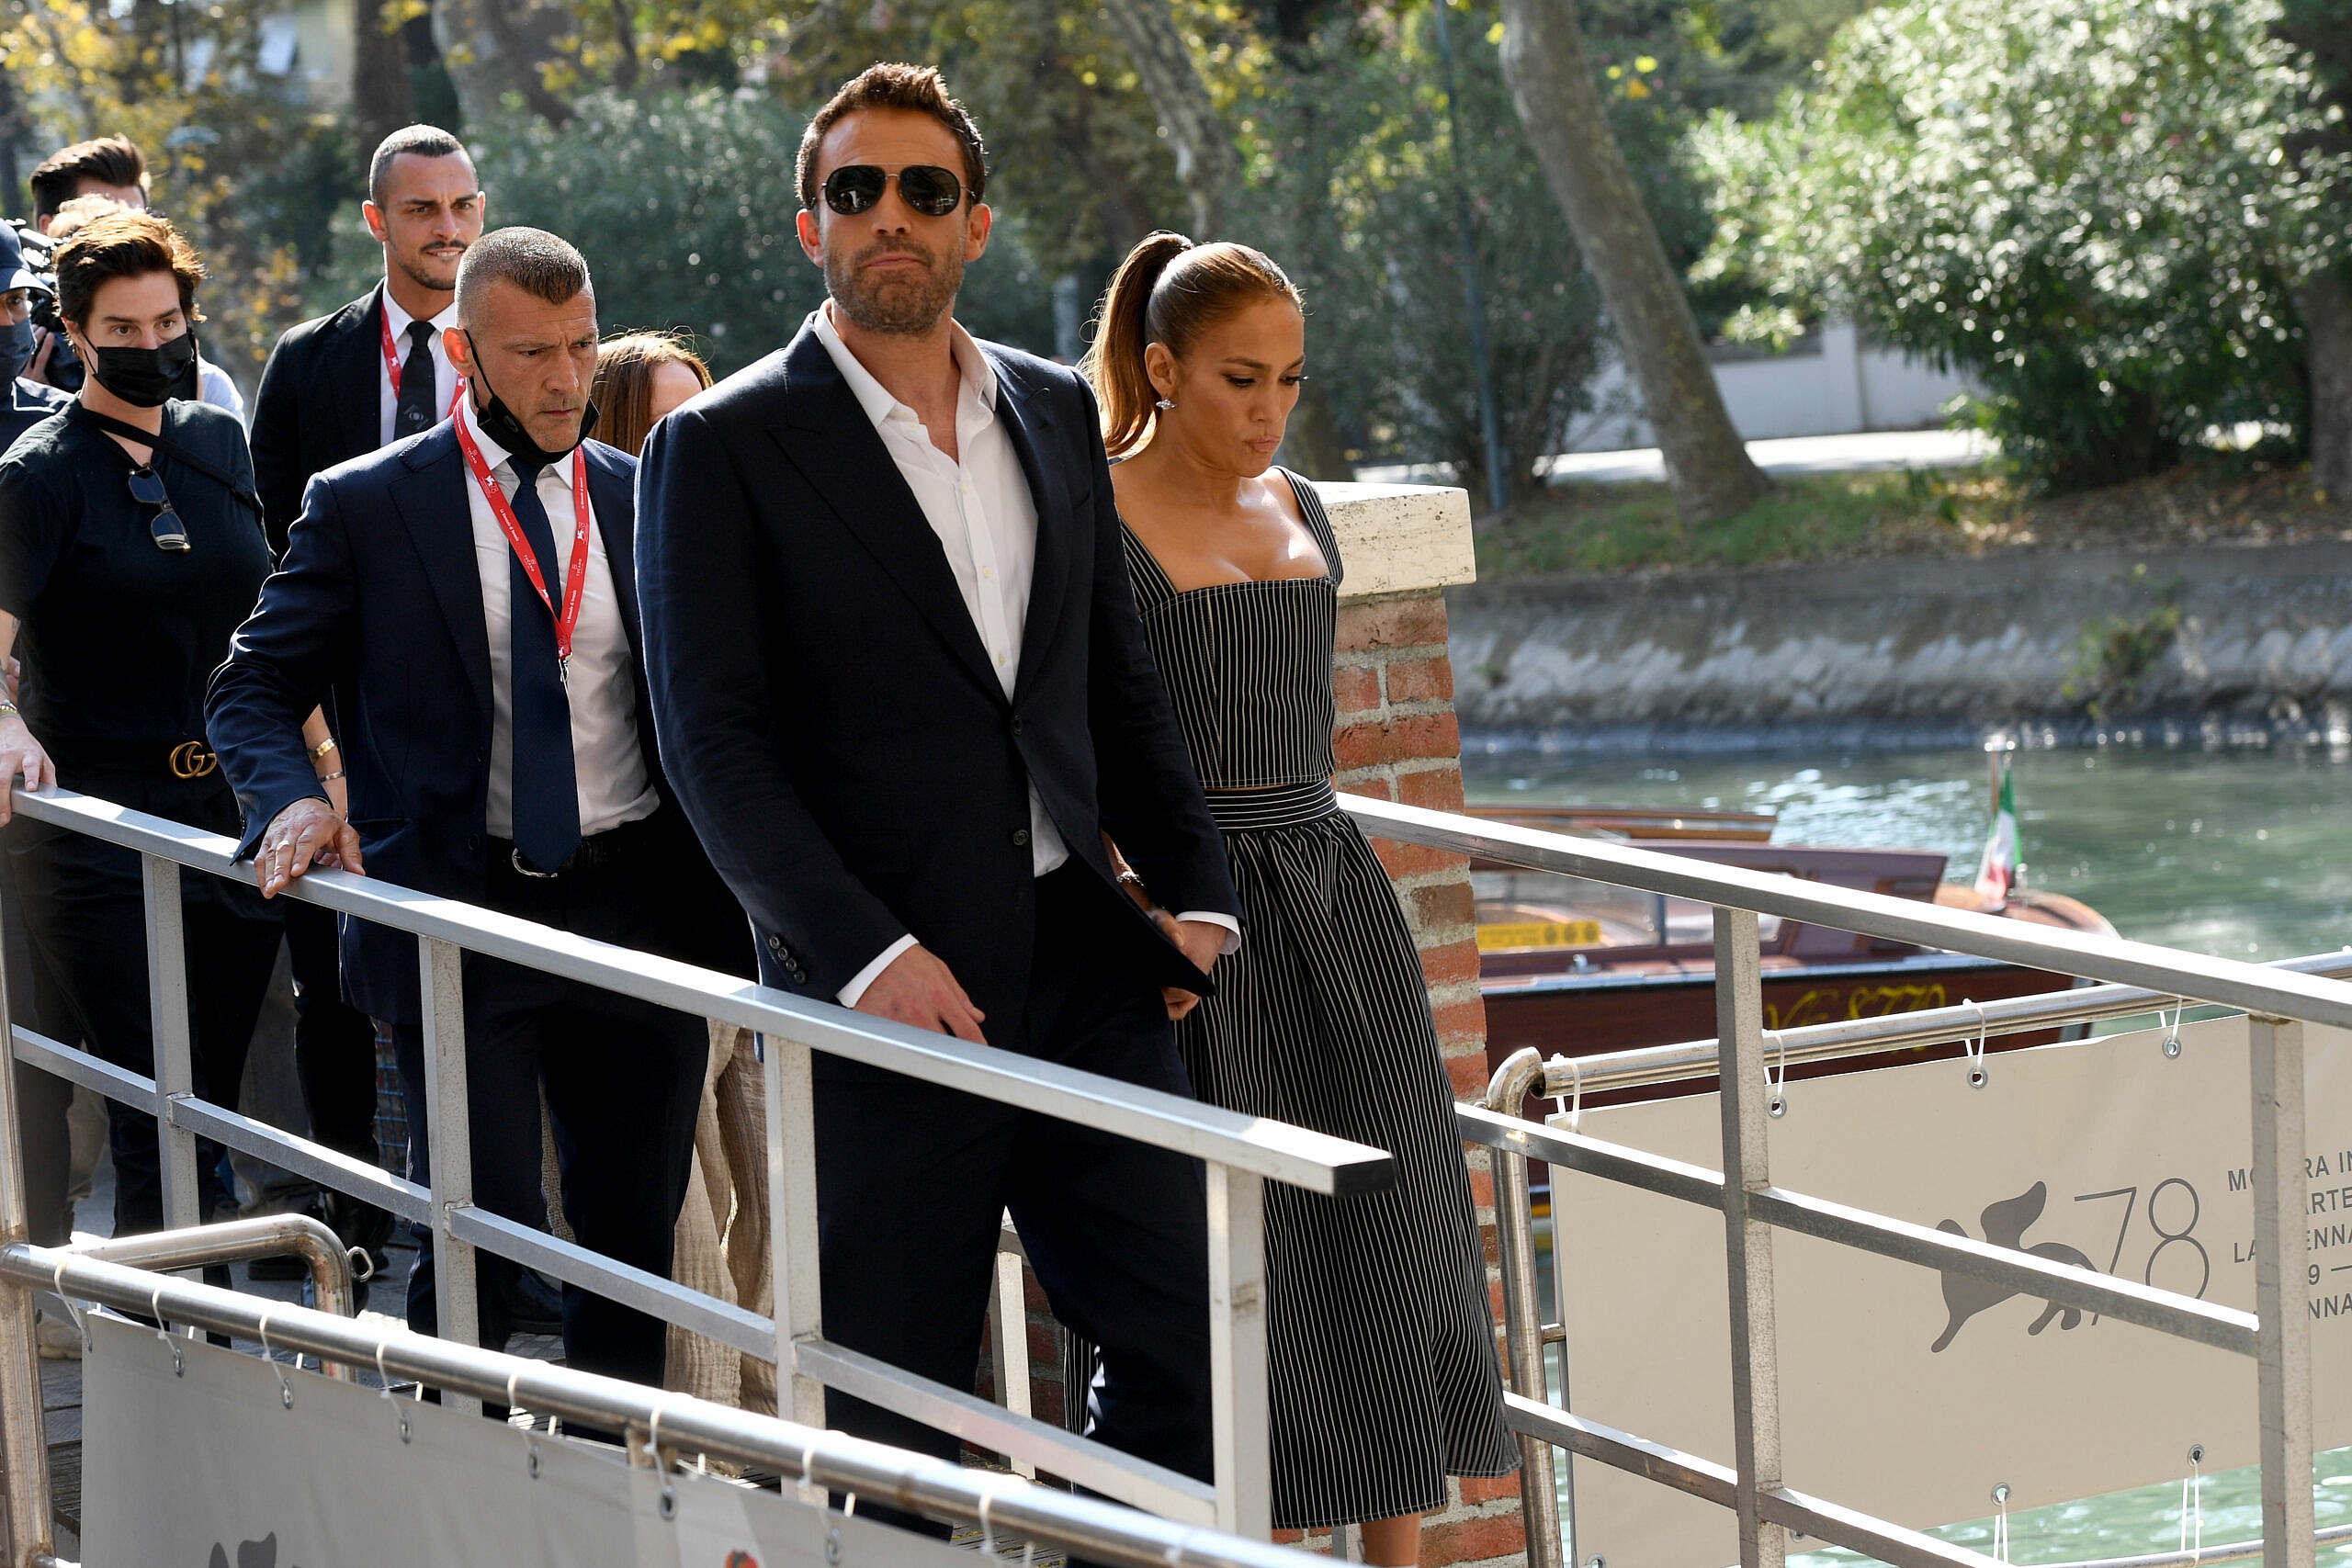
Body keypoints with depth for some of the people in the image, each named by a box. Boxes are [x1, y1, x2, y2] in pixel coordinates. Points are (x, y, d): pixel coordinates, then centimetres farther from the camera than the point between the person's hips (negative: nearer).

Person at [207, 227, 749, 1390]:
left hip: (638, 903, 3)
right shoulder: (365, 506, 2)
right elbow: (254, 688, 4)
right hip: (460, 906, -3)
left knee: (636, 1230, 7)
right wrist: (293, 801, -18)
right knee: (479, 1232, -7)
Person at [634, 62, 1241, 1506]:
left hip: (1080, 956, 5)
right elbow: (713, 738, -9)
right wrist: (865, 951, -19)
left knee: (1185, 1345, 1)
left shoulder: (1057, 414, 14)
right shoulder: (725, 447, -3)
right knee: (897, 1423, 2)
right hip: (888, 989, -5)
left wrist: (1198, 891, 7)